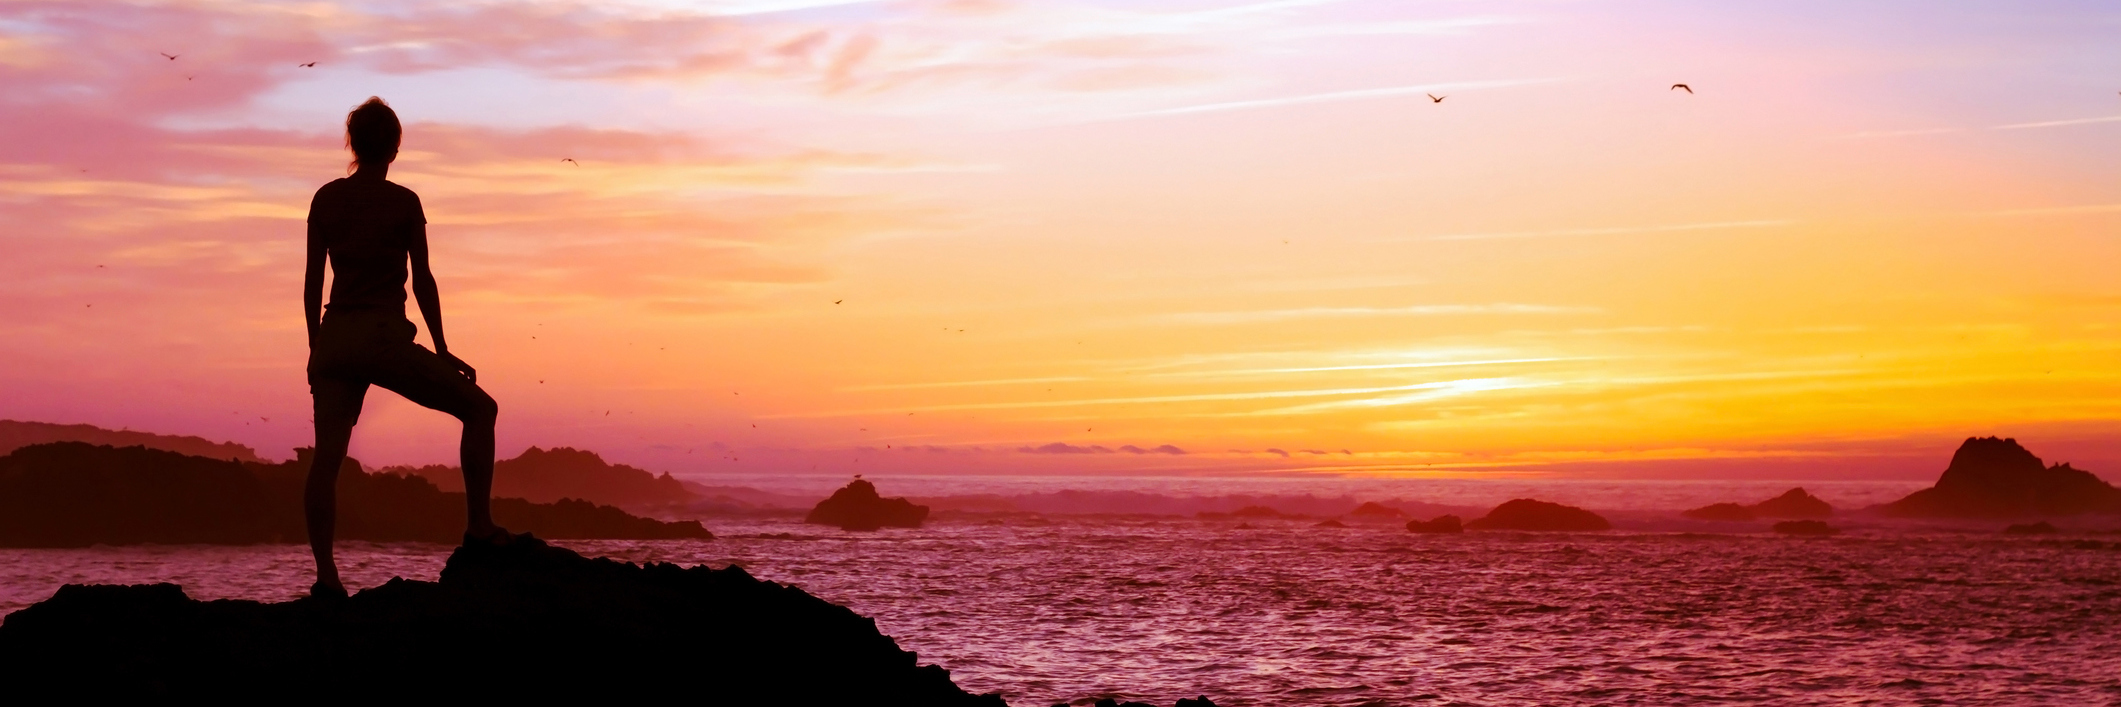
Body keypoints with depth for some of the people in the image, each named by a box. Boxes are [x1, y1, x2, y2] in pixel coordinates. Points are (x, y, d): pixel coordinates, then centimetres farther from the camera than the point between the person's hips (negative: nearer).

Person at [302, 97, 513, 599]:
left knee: (327, 454, 2)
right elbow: (422, 281, -3)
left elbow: (313, 279, 10)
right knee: (479, 408, 9)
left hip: (335, 336, 5)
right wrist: (442, 351, 3)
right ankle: (479, 526, 5)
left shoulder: (325, 199, 7)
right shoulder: (403, 202, -4)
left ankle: (325, 575, -4)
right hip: (384, 336, -4)